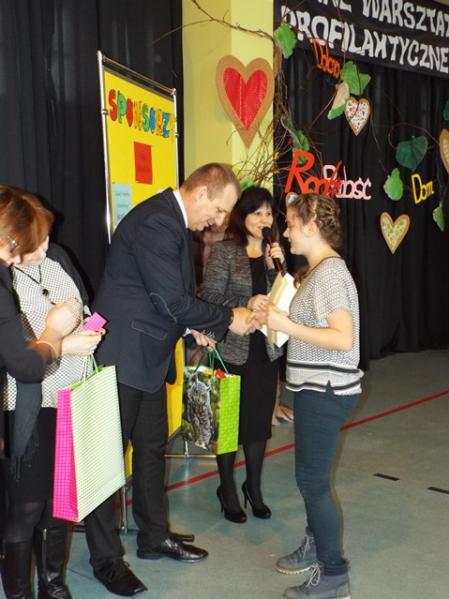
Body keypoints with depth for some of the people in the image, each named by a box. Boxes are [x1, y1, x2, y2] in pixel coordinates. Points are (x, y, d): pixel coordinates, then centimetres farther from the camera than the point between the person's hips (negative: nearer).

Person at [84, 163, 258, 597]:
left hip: (148, 357, 10)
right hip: (121, 357, -10)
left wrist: (194, 326, 6)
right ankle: (105, 557, 16)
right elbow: (172, 301, -25)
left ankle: (154, 536, 34)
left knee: (152, 447, 18)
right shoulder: (154, 222, -22)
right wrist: (228, 319, -13)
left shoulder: (173, 221, 10)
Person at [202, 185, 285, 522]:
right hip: (233, 350, -4)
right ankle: (228, 490, 25)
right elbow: (211, 298, -11)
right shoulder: (224, 251, -7)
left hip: (266, 349, 4)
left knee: (260, 420, 13)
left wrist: (278, 265, -8)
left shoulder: (274, 252, 8)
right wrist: (246, 304, -24)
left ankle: (254, 487, 31)